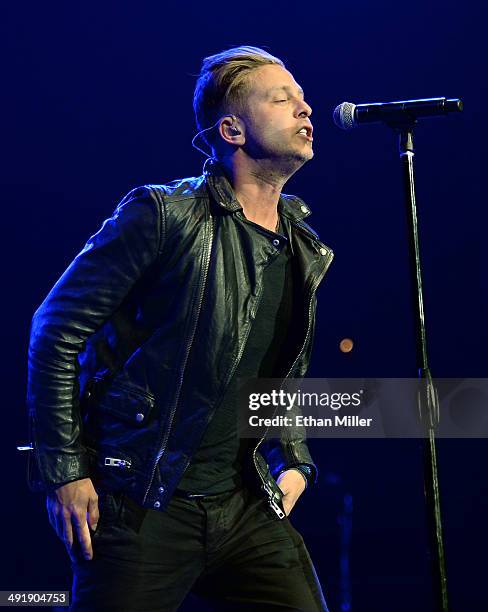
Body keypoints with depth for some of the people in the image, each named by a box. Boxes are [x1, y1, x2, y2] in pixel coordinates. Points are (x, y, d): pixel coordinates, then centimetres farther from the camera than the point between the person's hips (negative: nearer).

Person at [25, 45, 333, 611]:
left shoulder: (304, 250, 11)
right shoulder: (165, 215, -10)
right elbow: (56, 330, -8)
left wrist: (293, 462, 10)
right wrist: (63, 471, -10)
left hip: (247, 507, 6)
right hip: (144, 508, -6)